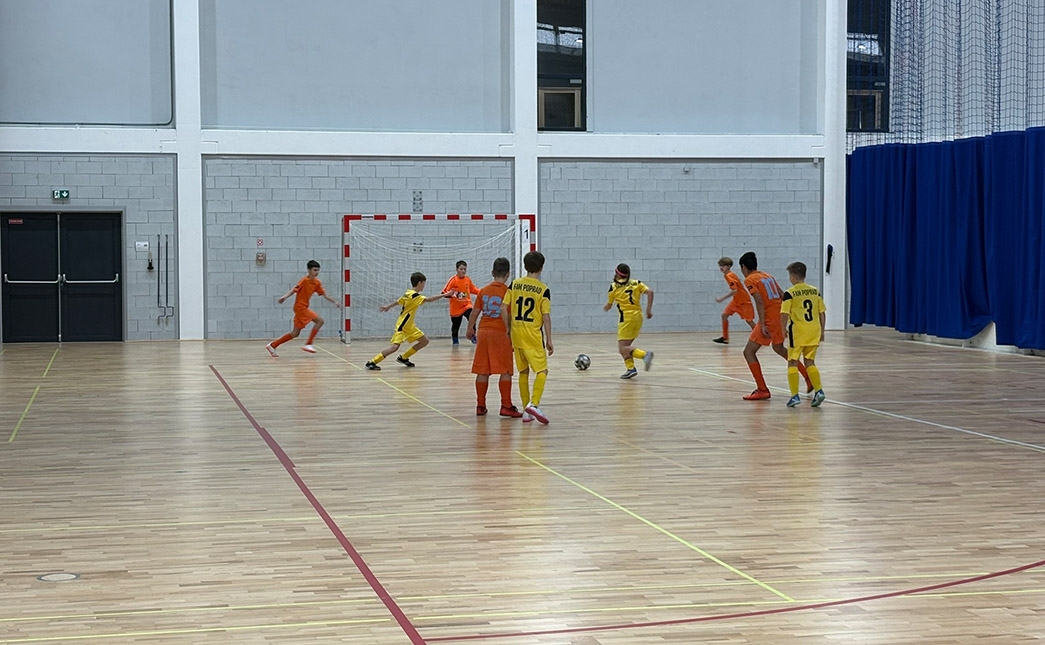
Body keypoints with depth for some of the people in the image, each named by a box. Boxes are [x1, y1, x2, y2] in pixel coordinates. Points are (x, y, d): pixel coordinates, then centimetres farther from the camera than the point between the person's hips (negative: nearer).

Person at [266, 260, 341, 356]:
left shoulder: (317, 283, 9)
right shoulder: (304, 280, -14)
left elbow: (324, 295, 16)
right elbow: (294, 289, -22)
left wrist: (335, 302, 10)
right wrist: (285, 297, -38)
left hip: (303, 308, 9)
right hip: (300, 307, -9)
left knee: (295, 334, 11)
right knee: (320, 320, -16)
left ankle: (272, 345, 18)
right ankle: (309, 344, -13)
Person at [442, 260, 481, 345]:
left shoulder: (468, 279, 2)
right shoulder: (453, 279, -12)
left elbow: (473, 289, 19)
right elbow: (444, 292, -13)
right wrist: (450, 293, -34)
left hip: (467, 305, 2)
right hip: (455, 307, -2)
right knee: (455, 325, 8)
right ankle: (454, 339, 33)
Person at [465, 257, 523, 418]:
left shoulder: (483, 291, 8)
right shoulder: (508, 292, -5)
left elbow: (475, 312, 11)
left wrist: (470, 329, 27)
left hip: (483, 332, 5)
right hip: (501, 333, -5)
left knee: (482, 371, 8)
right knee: (505, 372, -1)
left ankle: (480, 406, 13)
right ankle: (506, 406, -3)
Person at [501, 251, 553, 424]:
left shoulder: (515, 284, 4)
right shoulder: (543, 289, -7)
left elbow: (504, 308, 2)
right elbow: (546, 316, -9)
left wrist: (509, 328, 13)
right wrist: (549, 340, -3)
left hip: (516, 334, 5)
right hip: (534, 336, -5)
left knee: (523, 372, 14)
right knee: (542, 371, 0)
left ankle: (526, 411, 16)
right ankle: (533, 404, -20)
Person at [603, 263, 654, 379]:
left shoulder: (614, 287, 0)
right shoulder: (636, 283, 10)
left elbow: (608, 305, 9)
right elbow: (650, 292, -4)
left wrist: (605, 308, 32)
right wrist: (649, 310, -2)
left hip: (626, 318, -6)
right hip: (638, 317, 6)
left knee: (623, 349, -8)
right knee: (624, 345, 17)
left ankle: (645, 354, -31)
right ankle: (630, 368, 2)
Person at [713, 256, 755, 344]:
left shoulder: (729, 276, -22)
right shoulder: (727, 275, 5)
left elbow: (734, 290, -30)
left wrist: (722, 299, -29)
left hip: (744, 300, -9)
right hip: (736, 300, 9)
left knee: (748, 320, -2)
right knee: (724, 314, 0)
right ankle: (725, 338, 4)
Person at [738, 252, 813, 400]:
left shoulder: (749, 280, -5)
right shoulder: (768, 276, 18)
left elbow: (759, 302, -17)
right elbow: (782, 296, 16)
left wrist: (762, 325, -22)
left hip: (769, 319, -8)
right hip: (781, 316, 8)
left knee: (748, 352, -1)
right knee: (778, 348, 31)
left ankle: (762, 390, -7)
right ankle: (808, 377, 34)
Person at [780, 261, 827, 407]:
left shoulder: (789, 293, -8)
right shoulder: (815, 291, 7)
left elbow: (784, 315, -12)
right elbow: (822, 313, 9)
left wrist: (784, 330, 3)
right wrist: (821, 331, 17)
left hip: (798, 331, -5)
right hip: (814, 331, 5)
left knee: (793, 363, 5)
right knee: (809, 362, 15)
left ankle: (795, 396, -1)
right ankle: (819, 391, 2)